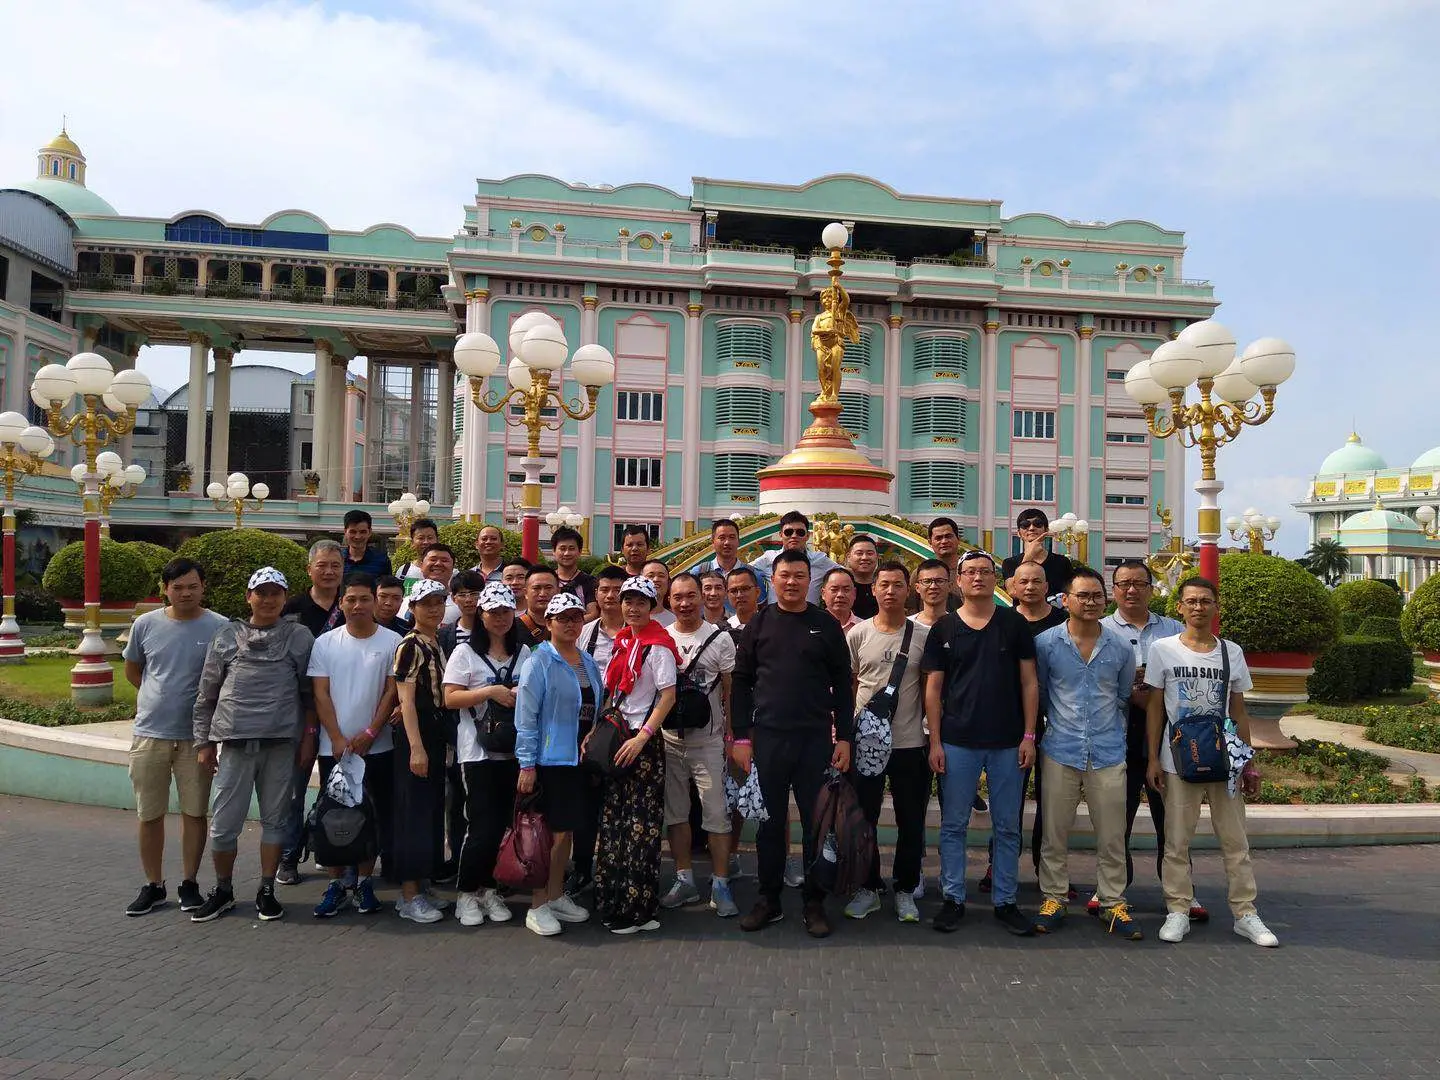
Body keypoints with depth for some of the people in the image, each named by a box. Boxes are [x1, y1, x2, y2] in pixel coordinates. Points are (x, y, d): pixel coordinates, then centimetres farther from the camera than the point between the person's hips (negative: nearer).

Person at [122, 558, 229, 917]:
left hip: (197, 735, -2)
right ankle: (153, 886, 23)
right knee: (149, 815, 10)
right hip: (149, 733, 2)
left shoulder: (220, 627, -7)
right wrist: (161, 697, 11)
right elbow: (132, 669, 16)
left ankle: (189, 884, 18)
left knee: (194, 812, 5)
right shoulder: (145, 624, 1)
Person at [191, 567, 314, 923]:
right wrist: (203, 742, 9)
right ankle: (223, 891, 23)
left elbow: (309, 693, 7)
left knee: (274, 819, 7)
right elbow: (206, 695, 12)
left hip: (280, 743, -1)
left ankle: (266, 891, 20)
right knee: (224, 824, 4)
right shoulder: (226, 636, 9)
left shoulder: (300, 637, 6)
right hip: (234, 742, 1)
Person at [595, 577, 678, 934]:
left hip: (643, 742, -8)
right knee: (612, 819, 13)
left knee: (641, 823, -3)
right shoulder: (622, 641, 13)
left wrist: (642, 737, -21)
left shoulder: (658, 645, -10)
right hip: (615, 739, 8)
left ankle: (637, 909, 5)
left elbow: (668, 696, -16)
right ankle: (612, 902, 25)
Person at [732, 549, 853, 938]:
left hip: (816, 739, 0)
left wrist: (844, 737, -2)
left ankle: (814, 902, 17)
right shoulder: (759, 623, 5)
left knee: (817, 821, 5)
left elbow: (842, 685, 4)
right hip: (767, 738, 1)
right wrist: (740, 737, -1)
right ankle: (769, 899, 20)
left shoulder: (826, 626, 4)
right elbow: (741, 681, 5)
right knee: (769, 821, 7)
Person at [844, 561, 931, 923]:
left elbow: (930, 688, 5)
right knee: (863, 818, 9)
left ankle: (905, 890, 24)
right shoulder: (858, 634, 0)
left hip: (910, 743, 0)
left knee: (911, 822, 8)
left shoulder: (923, 635, -1)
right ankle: (869, 888, 24)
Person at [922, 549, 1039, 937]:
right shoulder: (944, 627, 3)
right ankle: (953, 898, 18)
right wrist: (935, 741, -4)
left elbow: (1029, 682, 4)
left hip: (1007, 743, 1)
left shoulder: (1014, 624, 4)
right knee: (953, 825, 6)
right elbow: (933, 688, 2)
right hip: (958, 742, 0)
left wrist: (1028, 736, -3)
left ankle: (1005, 901, 21)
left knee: (1007, 827, 9)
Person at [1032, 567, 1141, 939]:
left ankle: (1113, 903, 20)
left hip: (1108, 753, 2)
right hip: (1060, 752, -1)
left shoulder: (1121, 648, 3)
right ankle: (1053, 899, 19)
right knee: (1054, 834, 6)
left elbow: (1124, 696, 16)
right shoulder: (1046, 643, -3)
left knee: (1112, 837, 7)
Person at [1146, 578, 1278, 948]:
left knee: (1235, 841, 7)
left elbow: (1239, 712, 11)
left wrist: (1249, 764, 7)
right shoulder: (1163, 649, -1)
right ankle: (1178, 911, 14)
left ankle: (1245, 914, 18)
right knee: (1177, 841, 4)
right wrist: (1152, 760, -3)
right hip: (1177, 761, -2)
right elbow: (1154, 707, 1)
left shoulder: (1232, 652, 6)